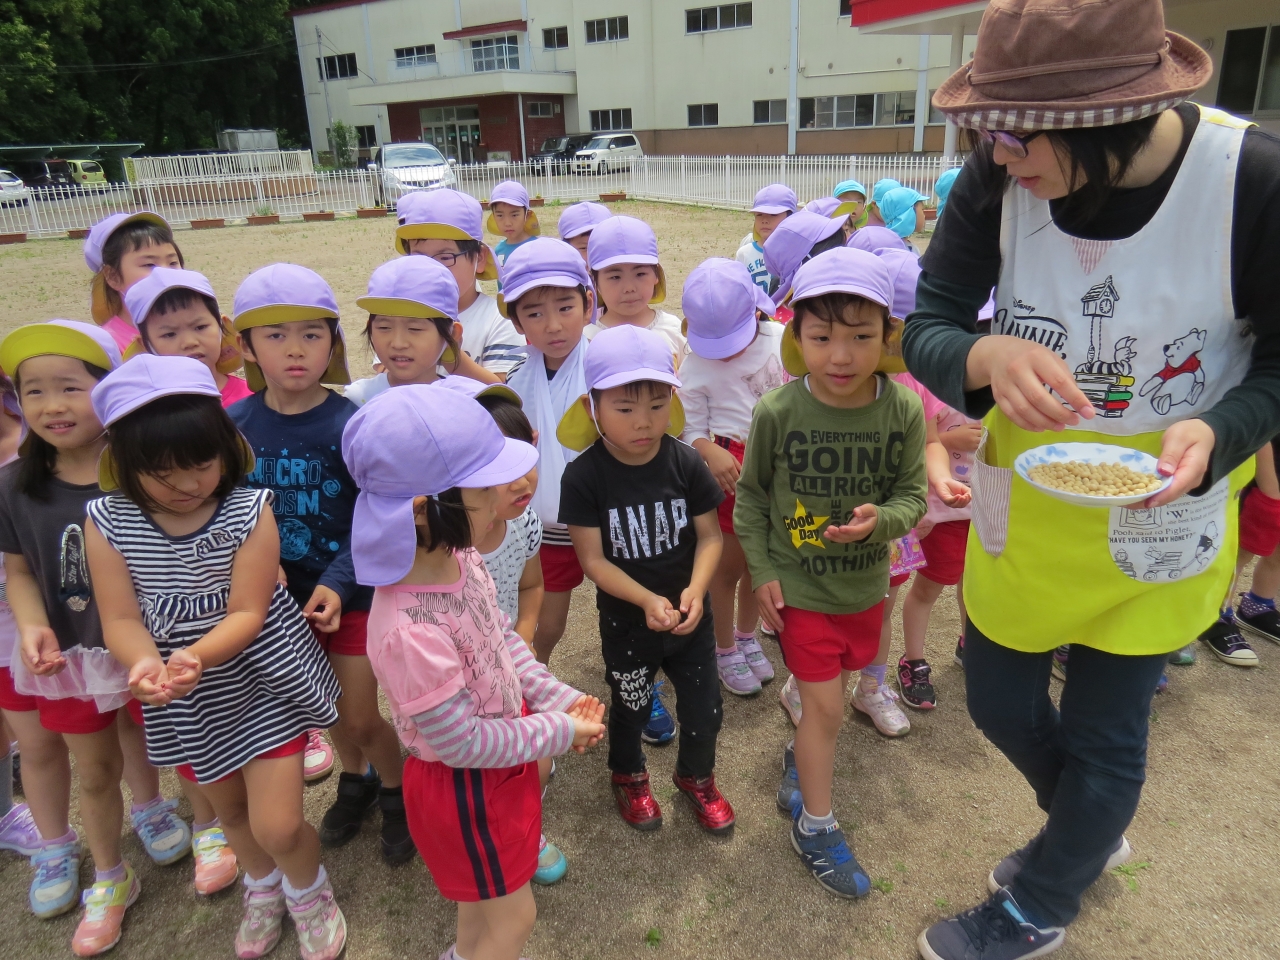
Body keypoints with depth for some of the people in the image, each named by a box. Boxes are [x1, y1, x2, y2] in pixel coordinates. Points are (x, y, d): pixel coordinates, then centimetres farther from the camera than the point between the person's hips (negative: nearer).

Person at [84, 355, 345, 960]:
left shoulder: (249, 510, -18)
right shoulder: (107, 522, -11)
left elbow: (248, 612, -20)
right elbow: (121, 619, -11)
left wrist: (196, 655, -39)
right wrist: (146, 663, -33)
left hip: (263, 680, -3)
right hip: (189, 700, 4)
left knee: (277, 826, -5)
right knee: (228, 808, 24)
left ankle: (308, 889, 32)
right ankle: (262, 885, 56)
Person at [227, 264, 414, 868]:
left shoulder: (350, 424, -18)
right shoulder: (236, 423, -7)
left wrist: (336, 583, -24)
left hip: (354, 590, -4)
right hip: (283, 592, 4)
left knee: (361, 717, 3)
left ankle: (396, 794, 32)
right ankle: (355, 780, 48)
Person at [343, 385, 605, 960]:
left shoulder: (460, 559, -14)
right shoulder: (409, 631, -39)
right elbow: (460, 743, -27)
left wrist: (559, 698, -2)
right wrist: (561, 733, -18)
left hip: (498, 756, 8)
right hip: (465, 786, -8)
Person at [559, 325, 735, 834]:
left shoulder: (686, 462, -14)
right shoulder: (584, 476, -20)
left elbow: (709, 534, -9)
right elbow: (593, 559, -18)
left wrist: (695, 590, -25)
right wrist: (648, 601, -29)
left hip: (690, 614, 2)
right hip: (626, 620, -1)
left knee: (704, 707, 15)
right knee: (630, 707, 21)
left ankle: (697, 777, 46)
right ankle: (628, 777, 52)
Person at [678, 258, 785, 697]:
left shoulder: (780, 340, -7)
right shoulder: (695, 365, -12)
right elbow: (691, 427, -10)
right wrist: (711, 452, -29)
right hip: (729, 468, -3)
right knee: (728, 564, 8)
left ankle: (747, 636, 40)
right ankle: (725, 650, 30)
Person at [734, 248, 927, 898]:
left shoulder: (903, 411, -14)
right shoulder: (777, 412, -18)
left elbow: (912, 496, -6)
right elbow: (750, 496, -4)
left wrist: (878, 520, -28)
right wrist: (762, 571, -7)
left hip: (865, 584, 3)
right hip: (798, 586, -3)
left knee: (830, 691, 21)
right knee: (825, 703, 3)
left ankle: (801, 760, 52)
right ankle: (815, 826, 24)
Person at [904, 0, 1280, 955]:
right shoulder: (997, 181, -17)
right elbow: (927, 328, -13)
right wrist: (987, 357, -35)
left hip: (1160, 510, -3)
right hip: (1025, 495, 3)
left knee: (1104, 732, 13)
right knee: (999, 699, 19)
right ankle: (1090, 835, 54)